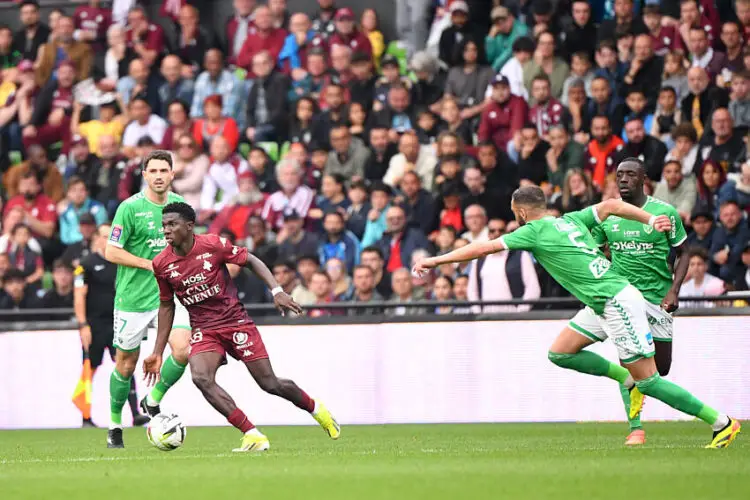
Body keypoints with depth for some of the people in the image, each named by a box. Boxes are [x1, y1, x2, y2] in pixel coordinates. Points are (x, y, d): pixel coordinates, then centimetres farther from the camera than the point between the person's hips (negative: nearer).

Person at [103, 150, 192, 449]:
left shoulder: (179, 205, 5)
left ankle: (153, 402, 7)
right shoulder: (130, 208, -10)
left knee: (183, 349, -17)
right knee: (126, 364, 5)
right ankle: (115, 425, 24)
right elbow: (111, 252, -10)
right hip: (133, 297, -3)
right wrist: (149, 264, -15)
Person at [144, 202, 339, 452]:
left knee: (269, 384, -1)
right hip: (204, 330, 2)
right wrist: (158, 352, 9)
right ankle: (252, 435, -24)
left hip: (235, 321, -2)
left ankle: (315, 408, 31)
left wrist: (277, 291, -12)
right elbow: (166, 305, 10)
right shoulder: (161, 264, -4)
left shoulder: (213, 244, -13)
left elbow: (251, 261, 0)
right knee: (201, 378, -27)